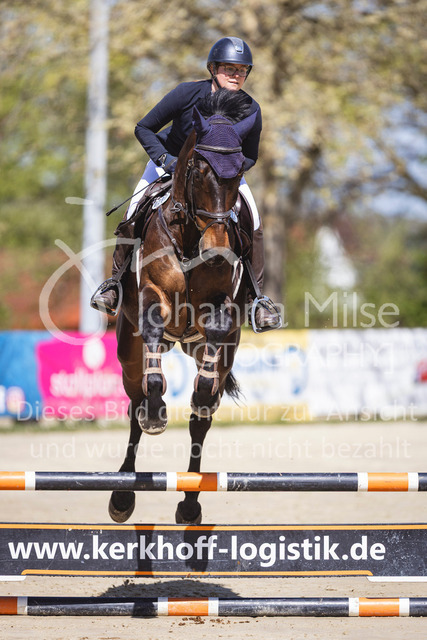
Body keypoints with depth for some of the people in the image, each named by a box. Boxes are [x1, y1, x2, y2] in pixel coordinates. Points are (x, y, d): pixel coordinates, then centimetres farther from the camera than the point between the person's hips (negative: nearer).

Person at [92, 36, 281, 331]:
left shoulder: (250, 109, -22)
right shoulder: (188, 93, -28)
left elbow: (250, 157, -7)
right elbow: (144, 129, -19)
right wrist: (164, 158, -33)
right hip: (172, 159, -1)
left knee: (253, 221, -19)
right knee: (135, 212, -18)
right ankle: (116, 278, 6)